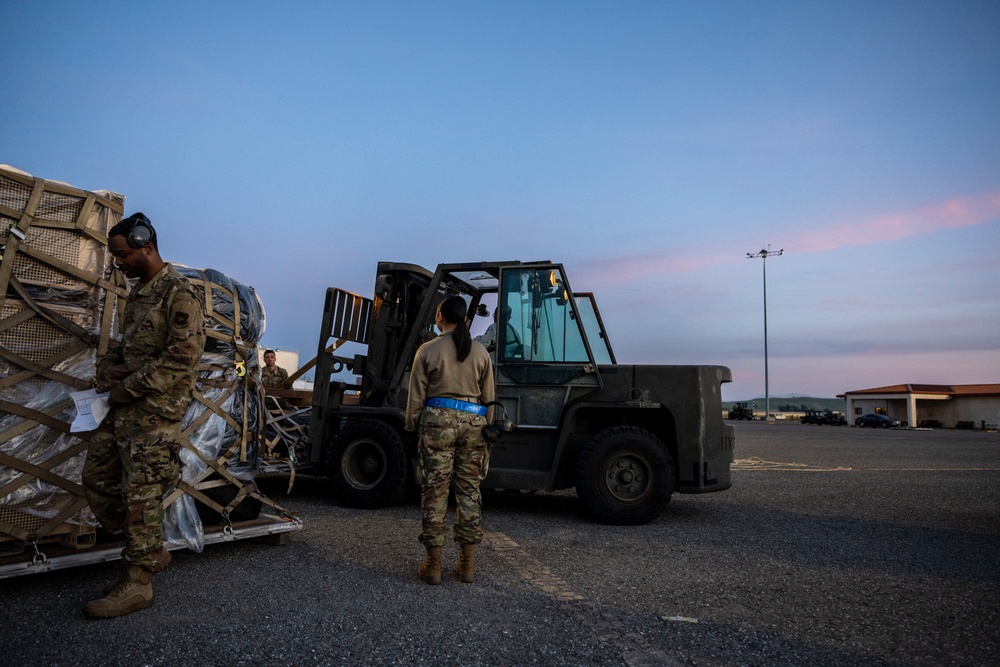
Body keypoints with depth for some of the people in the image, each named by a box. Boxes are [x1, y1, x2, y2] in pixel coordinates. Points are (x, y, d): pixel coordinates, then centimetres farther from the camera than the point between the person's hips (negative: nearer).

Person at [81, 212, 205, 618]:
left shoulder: (179, 294, -12)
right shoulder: (139, 293, 16)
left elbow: (183, 356, -20)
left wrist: (130, 387, -17)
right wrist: (108, 370, 6)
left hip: (155, 411, -10)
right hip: (124, 407, 10)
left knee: (141, 494, -5)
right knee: (96, 478, 13)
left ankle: (136, 584, 7)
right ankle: (149, 552, 26)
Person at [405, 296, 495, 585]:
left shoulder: (428, 350, -1)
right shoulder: (481, 352, 7)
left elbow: (416, 397, 1)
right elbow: (488, 398, 11)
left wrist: (412, 427, 12)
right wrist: (486, 428, 20)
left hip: (438, 420, -2)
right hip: (473, 422, 3)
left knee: (435, 491, 4)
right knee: (469, 490, 9)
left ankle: (433, 564, 10)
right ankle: (467, 563, 15)